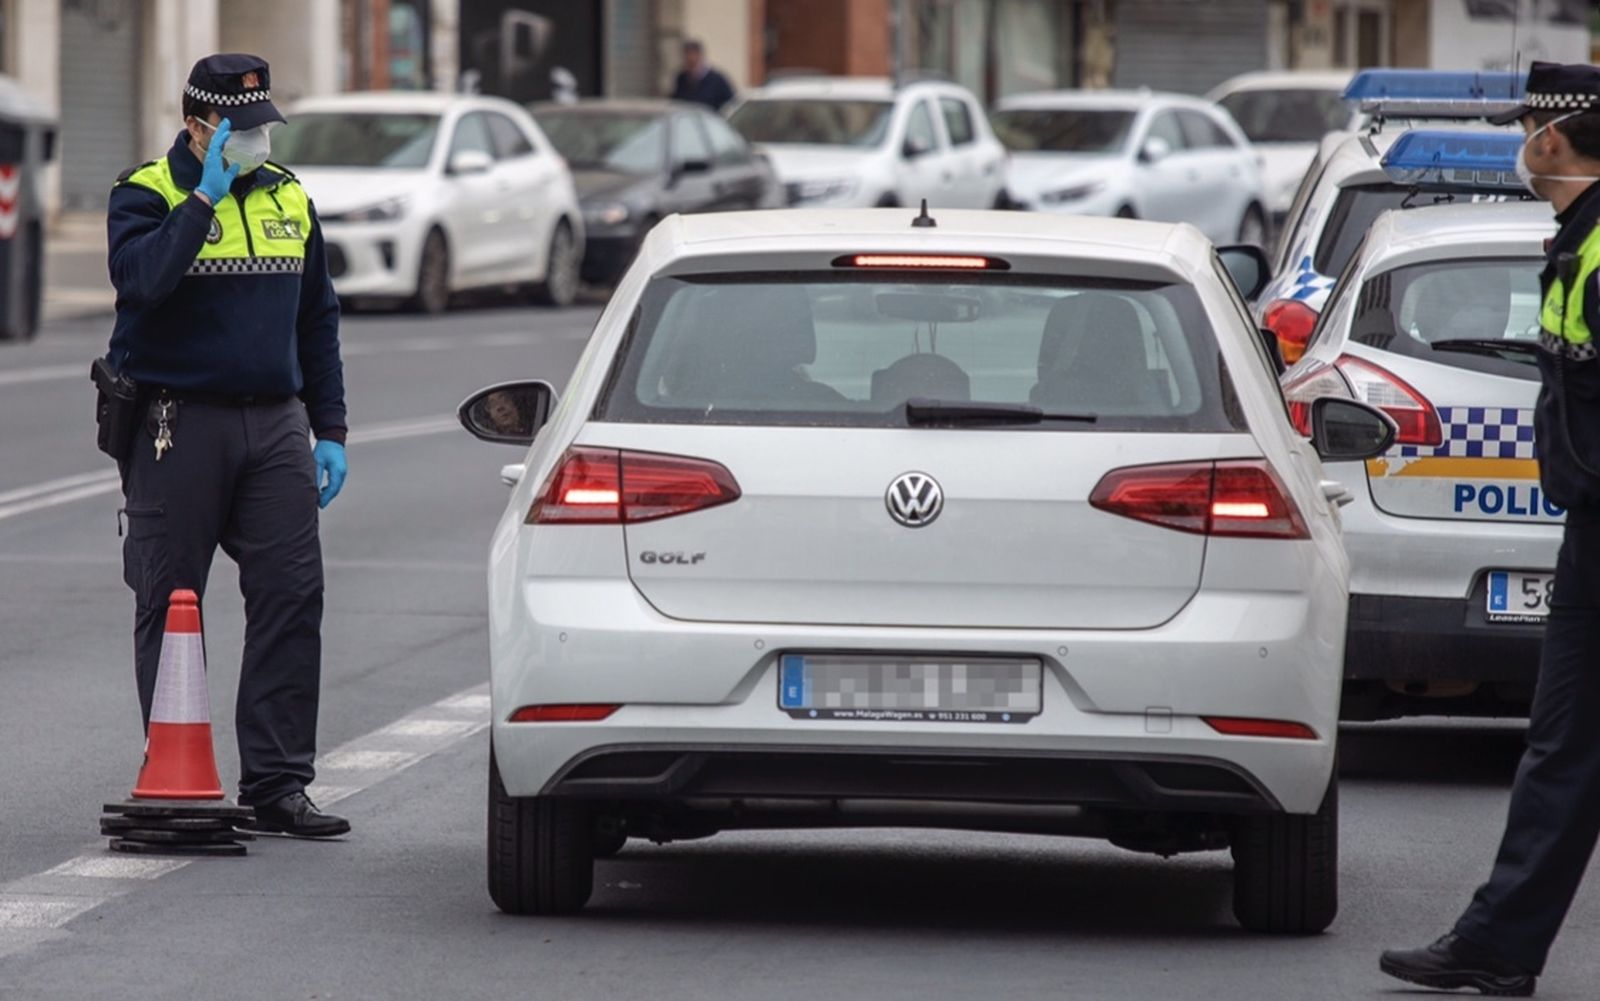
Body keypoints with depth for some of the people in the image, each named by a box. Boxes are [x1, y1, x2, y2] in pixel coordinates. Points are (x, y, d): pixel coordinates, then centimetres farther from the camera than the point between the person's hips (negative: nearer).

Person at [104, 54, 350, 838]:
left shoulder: (288, 199, 13)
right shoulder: (147, 194, -3)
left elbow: (318, 320, 18)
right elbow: (143, 278, -24)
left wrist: (329, 431, 14)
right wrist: (206, 197, -21)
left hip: (274, 423, 4)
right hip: (177, 422, -4)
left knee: (292, 597, -4)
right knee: (170, 608, 2)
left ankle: (276, 783, -1)